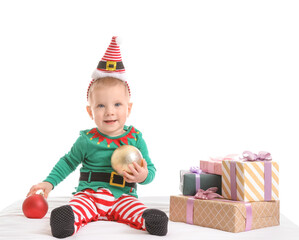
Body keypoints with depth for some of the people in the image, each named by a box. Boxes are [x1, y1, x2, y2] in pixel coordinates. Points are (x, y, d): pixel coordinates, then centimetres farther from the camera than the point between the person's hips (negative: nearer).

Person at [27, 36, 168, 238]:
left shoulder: (135, 138, 4)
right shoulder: (87, 140, 2)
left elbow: (151, 169, 9)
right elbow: (68, 162, 16)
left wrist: (144, 176, -15)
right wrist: (49, 182, 6)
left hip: (123, 196, 1)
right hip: (90, 194, -1)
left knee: (135, 209, -32)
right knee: (78, 206, -34)